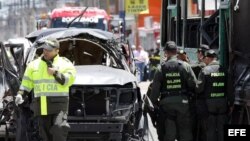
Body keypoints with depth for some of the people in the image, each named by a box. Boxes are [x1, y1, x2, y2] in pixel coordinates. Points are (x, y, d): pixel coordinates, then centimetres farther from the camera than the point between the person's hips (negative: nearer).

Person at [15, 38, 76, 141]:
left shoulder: (65, 64, 5)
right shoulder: (34, 65, 14)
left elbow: (69, 80, -7)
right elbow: (27, 82, 14)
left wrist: (55, 73, -16)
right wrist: (20, 94, -1)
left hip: (58, 105, -3)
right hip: (41, 105, 3)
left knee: (59, 128, -20)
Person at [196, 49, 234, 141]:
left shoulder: (205, 70, -9)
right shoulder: (224, 70, 3)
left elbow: (199, 88, -13)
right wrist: (231, 103, 10)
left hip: (208, 102, -3)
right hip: (223, 102, 4)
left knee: (210, 130, 1)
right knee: (221, 129, 9)